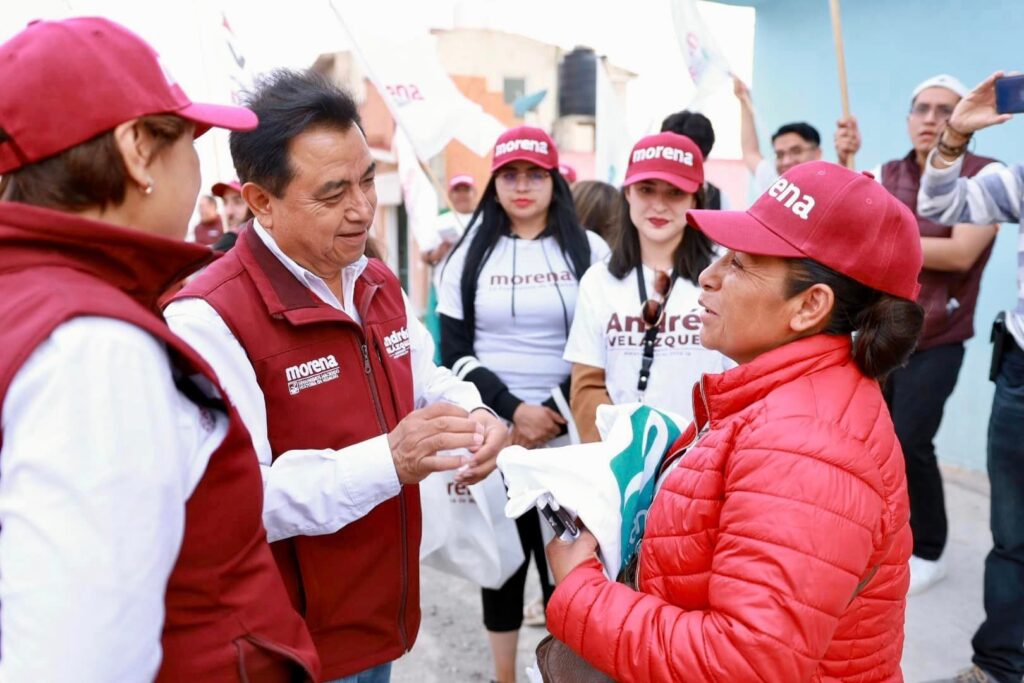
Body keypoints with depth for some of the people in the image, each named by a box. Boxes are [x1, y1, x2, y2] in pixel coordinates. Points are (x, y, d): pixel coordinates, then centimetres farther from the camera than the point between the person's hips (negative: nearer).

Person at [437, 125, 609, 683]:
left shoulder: (588, 251, 4)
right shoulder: (470, 254, 6)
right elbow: (454, 354, 0)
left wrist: (557, 413, -11)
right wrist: (512, 411, -12)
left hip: (567, 437, 0)